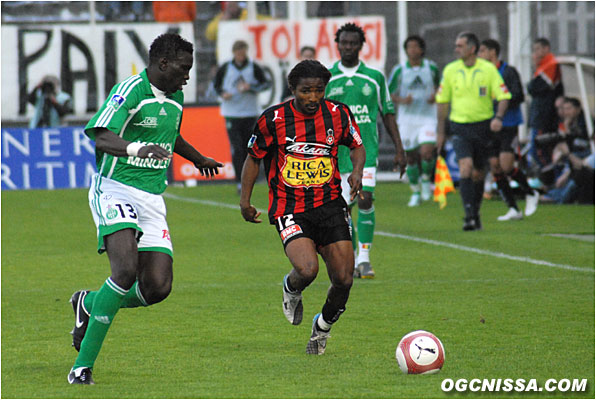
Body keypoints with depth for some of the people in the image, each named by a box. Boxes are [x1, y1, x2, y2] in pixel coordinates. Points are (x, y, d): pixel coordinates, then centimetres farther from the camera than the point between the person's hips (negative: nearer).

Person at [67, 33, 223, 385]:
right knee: (126, 270, -26)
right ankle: (83, 365, -20)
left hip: (152, 199, 7)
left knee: (158, 287, -7)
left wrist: (198, 159, 52)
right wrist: (136, 149, -40)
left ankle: (89, 304, 22)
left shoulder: (175, 98, 15)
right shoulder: (131, 90, -11)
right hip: (116, 191, -7)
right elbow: (101, 135, -22)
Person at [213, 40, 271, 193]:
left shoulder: (254, 68, 2)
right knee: (237, 149, -10)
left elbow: (266, 83, 0)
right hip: (231, 113, -1)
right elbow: (216, 84, 15)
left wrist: (250, 87, -16)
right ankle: (240, 182, -10)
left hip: (250, 113, 1)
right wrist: (222, 93, -6)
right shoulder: (225, 68, 4)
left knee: (249, 148, 3)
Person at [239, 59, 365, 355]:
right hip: (290, 211, -3)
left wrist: (357, 172, -5)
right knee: (307, 270, -26)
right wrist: (245, 201, 2)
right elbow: (254, 158, 7)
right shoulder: (273, 119, -8)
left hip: (329, 205, 3)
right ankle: (291, 289, 13)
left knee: (343, 280, -6)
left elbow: (357, 147, 15)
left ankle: (323, 327, 26)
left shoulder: (338, 114, -1)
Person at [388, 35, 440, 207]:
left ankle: (426, 180, 10)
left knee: (427, 152, -19)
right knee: (410, 157, 5)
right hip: (407, 119, 1)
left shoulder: (431, 67, 1)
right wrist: (402, 100, -17)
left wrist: (435, 96, -4)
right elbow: (389, 94, 2)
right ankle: (415, 193, 22)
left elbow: (439, 85, 18)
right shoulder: (399, 70, -3)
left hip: (428, 117, -1)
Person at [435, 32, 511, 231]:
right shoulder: (450, 70, 3)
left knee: (478, 173, 8)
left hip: (483, 126, 0)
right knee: (465, 166, -18)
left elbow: (503, 96, -4)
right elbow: (442, 101, 11)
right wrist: (440, 132, 10)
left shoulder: (488, 69, -3)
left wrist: (498, 117, -23)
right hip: (460, 127, 0)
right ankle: (469, 216, -22)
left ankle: (476, 213, 27)